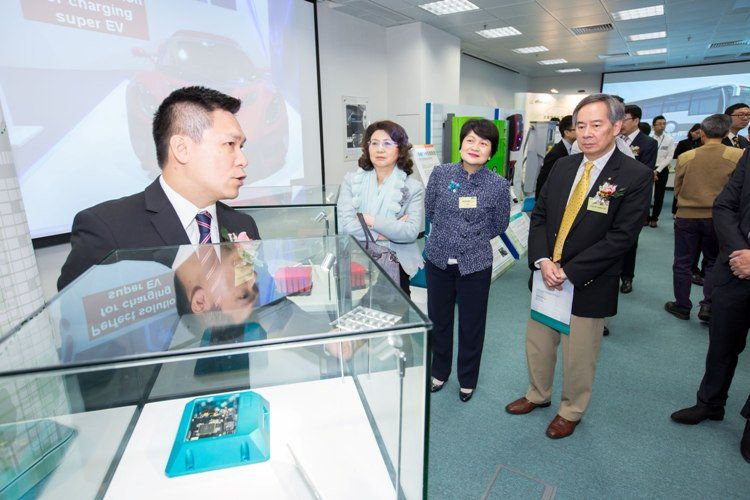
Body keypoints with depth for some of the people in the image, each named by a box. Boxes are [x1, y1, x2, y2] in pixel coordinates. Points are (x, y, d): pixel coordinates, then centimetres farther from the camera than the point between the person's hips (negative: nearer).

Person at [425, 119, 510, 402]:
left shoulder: (499, 186, -10)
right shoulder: (441, 173, -6)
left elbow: (499, 226, 4)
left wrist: (472, 238, 7)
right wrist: (448, 234, 8)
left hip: (475, 265, -2)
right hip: (438, 260, 2)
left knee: (471, 325, 14)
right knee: (438, 319, 17)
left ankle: (467, 380, 38)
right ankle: (439, 371, 41)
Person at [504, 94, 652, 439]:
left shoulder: (636, 176, -11)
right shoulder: (563, 166, 4)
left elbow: (621, 236, -16)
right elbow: (539, 215, 4)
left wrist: (569, 271, -19)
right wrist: (542, 261, -10)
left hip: (588, 284, -4)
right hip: (546, 274, 5)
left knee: (578, 355, 13)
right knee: (537, 343, 18)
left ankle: (571, 411, 39)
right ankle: (538, 395, 44)